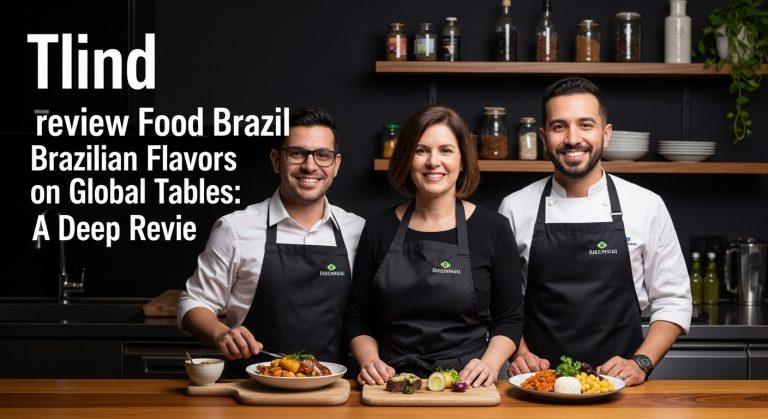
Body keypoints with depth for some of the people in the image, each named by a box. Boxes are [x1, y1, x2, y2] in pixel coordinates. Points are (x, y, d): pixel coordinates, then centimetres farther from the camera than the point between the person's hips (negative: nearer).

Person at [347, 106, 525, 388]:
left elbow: (509, 319, 8)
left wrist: (489, 364, -9)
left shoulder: (492, 228, 5)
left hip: (467, 386, -2)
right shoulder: (379, 229, 9)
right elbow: (358, 321, 13)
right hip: (393, 389, 3)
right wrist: (370, 362, -5)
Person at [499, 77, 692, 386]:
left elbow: (673, 301, 8)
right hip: (538, 386, 1)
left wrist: (641, 363, -5)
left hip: (619, 387, 0)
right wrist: (519, 353, -4)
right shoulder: (515, 209, 5)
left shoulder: (647, 206, 4)